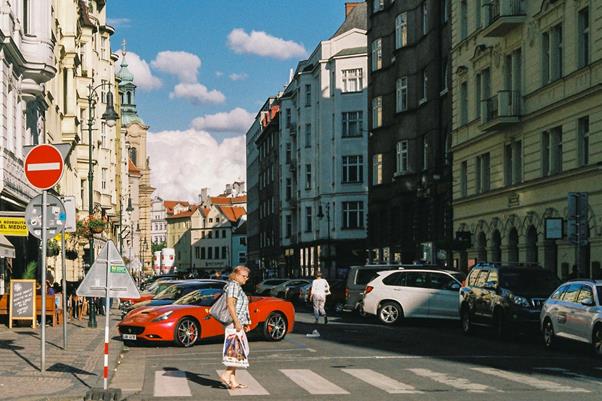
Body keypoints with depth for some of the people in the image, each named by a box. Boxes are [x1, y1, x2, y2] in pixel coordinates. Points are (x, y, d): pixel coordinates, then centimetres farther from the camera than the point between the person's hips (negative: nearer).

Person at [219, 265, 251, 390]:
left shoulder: (238, 287, 21)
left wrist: (245, 323, 25)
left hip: (238, 324, 10)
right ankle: (226, 375, -14)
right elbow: (230, 304, -21)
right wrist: (237, 322, -24)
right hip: (234, 323, -10)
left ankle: (232, 381, 9)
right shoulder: (233, 286, -11)